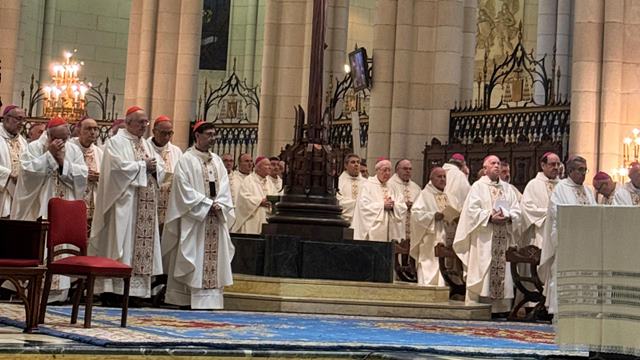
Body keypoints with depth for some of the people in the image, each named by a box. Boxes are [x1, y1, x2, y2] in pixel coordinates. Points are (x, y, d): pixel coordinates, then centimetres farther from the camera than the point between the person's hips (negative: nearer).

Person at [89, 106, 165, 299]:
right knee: (123, 244, -9)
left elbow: (161, 167, 16)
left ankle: (139, 288, 5)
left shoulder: (146, 145, 21)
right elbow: (119, 166, -18)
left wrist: (154, 167, -6)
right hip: (125, 202, -7)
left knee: (143, 243, 3)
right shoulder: (116, 142, -3)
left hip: (145, 204, 7)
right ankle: (118, 289, -9)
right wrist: (143, 165, -10)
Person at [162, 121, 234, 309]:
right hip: (194, 218, -6)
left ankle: (209, 299, 2)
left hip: (215, 218, 6)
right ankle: (186, 300, -4)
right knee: (194, 257, -6)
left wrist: (219, 206, -8)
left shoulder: (217, 161, 14)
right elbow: (185, 189, -11)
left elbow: (224, 188, 10)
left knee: (213, 258, 1)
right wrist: (208, 204, -13)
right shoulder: (186, 160, -4)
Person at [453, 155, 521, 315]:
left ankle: (499, 307, 3)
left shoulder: (507, 188, 18)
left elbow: (516, 211, 13)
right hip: (483, 237, -4)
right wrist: (490, 217, -16)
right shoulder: (478, 186, 4)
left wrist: (507, 217, -8)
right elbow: (472, 210, -6)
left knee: (502, 269, 1)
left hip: (503, 236, 5)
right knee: (483, 270, -8)